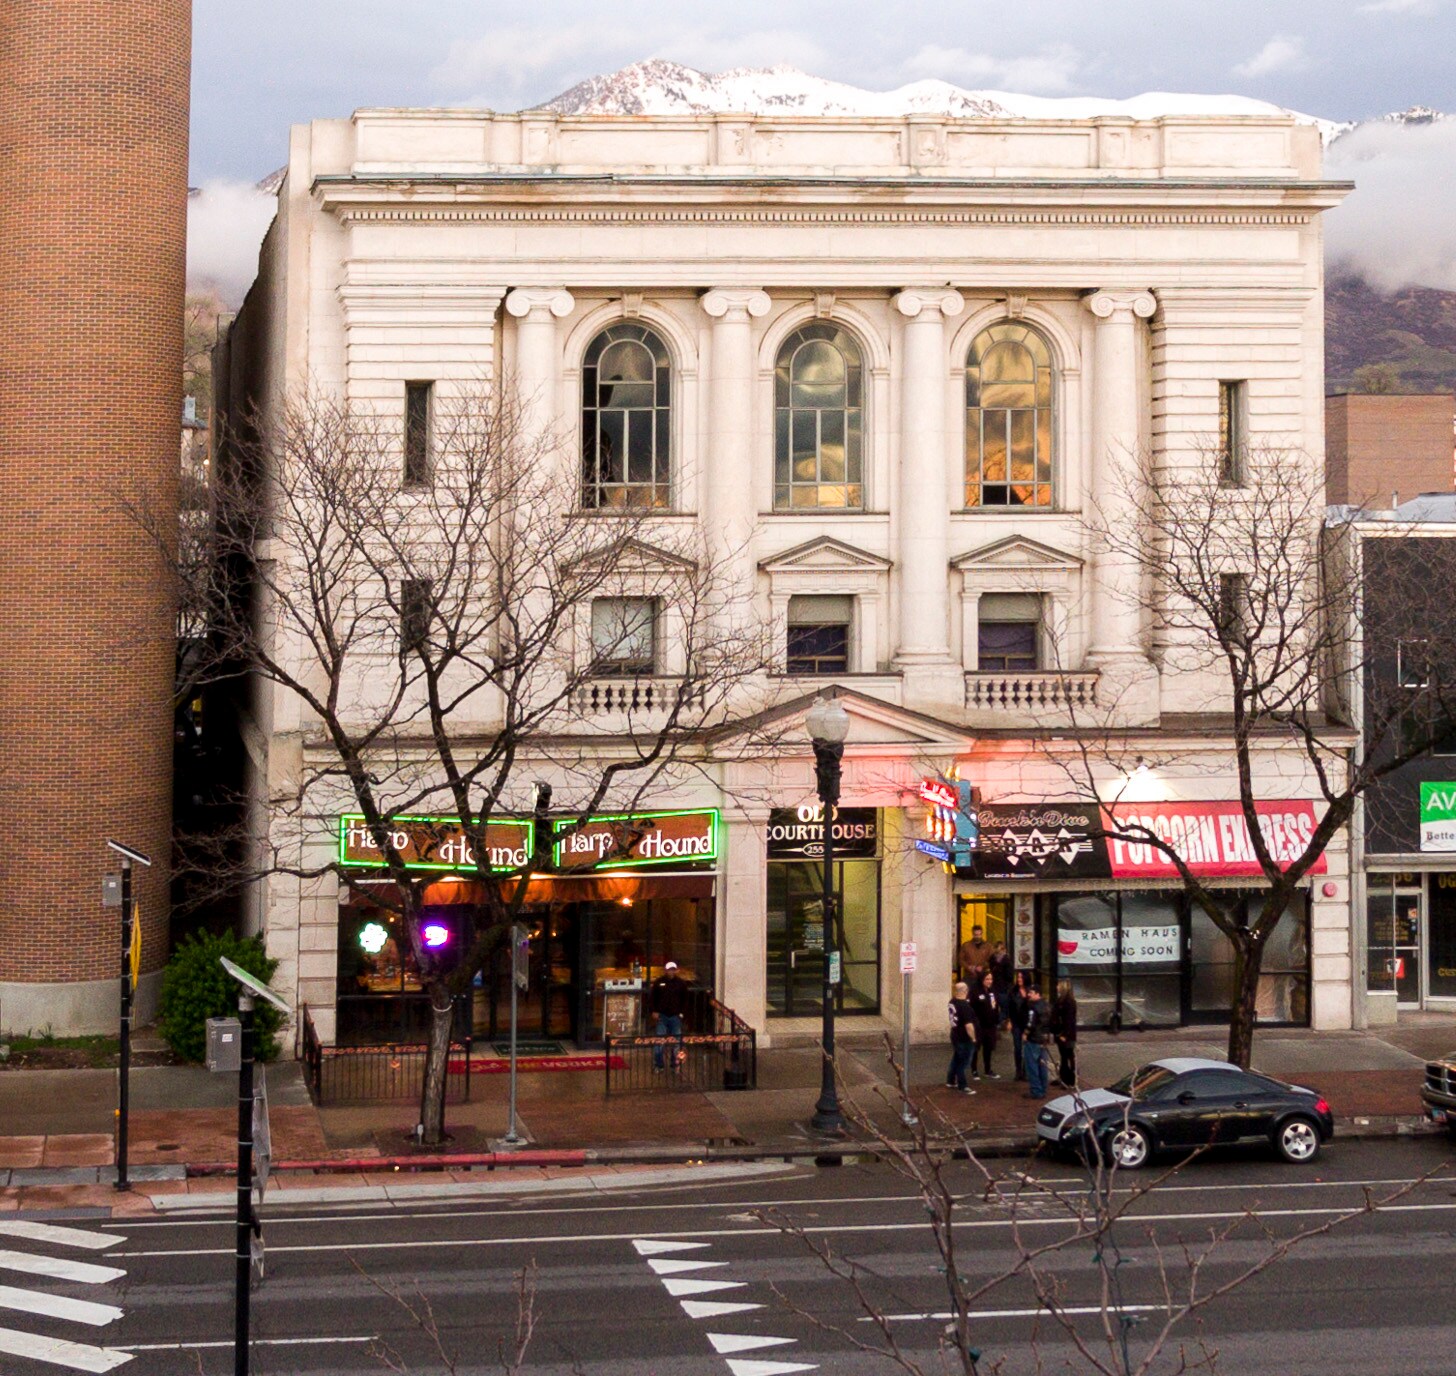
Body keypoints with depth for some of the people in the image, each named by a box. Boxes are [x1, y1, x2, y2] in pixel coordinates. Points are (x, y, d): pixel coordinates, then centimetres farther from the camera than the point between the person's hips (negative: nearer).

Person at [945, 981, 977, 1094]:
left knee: (956, 1059, 22)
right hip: (965, 1039, -8)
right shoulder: (965, 1006, -26)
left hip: (955, 1036, 8)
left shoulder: (952, 1002, 0)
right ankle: (962, 1086, 9)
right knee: (963, 1062, 2)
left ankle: (950, 1081, 33)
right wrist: (973, 1038, -17)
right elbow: (968, 1025, -28)